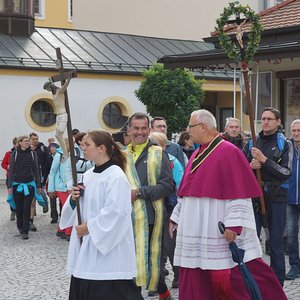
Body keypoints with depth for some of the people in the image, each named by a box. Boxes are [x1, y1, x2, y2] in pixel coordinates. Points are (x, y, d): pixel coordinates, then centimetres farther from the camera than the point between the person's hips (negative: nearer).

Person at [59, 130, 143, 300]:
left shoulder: (116, 176, -14)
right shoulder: (88, 175, 12)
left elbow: (116, 212, -21)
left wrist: (89, 227, -15)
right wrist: (73, 199, -3)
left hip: (108, 249, -8)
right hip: (85, 248, 8)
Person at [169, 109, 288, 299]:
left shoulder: (229, 152, -10)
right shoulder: (197, 155, 15)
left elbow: (238, 192, -15)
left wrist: (233, 224, -20)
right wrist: (176, 218, 21)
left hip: (217, 231, -8)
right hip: (195, 231, 8)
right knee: (194, 280, 8)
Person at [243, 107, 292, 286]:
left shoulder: (285, 144, 1)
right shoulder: (252, 143, 9)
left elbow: (286, 173, -10)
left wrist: (264, 160, -18)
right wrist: (250, 166, -9)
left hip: (276, 199, -2)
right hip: (254, 197, 3)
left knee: (276, 244, 3)